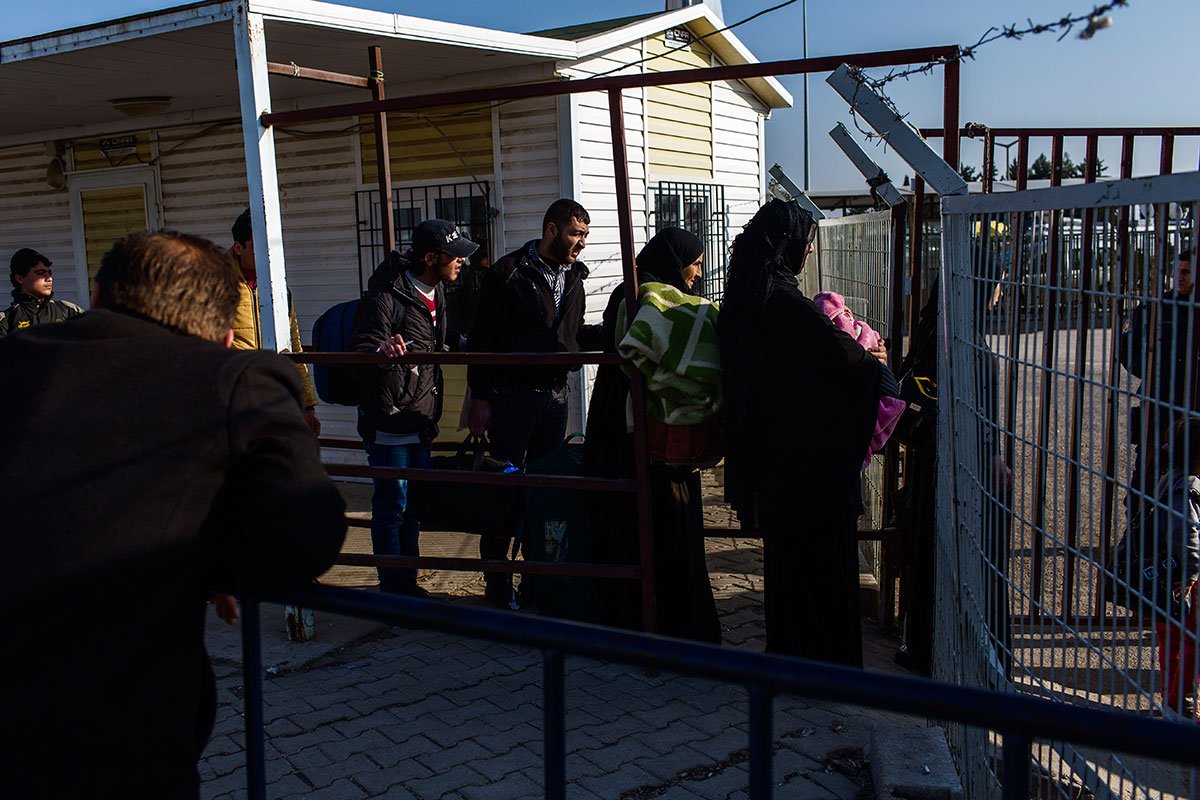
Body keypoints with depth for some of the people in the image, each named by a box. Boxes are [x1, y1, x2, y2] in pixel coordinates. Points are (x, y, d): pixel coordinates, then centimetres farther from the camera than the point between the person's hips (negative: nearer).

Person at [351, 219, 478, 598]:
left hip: (420, 421, 9)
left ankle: (408, 582, 28)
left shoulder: (436, 293, 11)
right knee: (391, 507, -2)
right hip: (388, 422, -9)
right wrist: (382, 350, -41)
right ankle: (395, 592, 9)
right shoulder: (387, 297, -17)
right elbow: (360, 348, -22)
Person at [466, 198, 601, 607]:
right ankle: (497, 584, 10)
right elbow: (483, 339, -8)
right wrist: (480, 398, -11)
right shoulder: (508, 273, -7)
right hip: (511, 395, -6)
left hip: (554, 396, 6)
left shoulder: (573, 276, 13)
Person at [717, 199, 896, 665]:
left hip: (770, 458, 9)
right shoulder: (788, 306, -22)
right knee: (821, 557, 5)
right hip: (811, 458, -9)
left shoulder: (742, 303, 5)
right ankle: (823, 661, 17)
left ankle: (786, 653, 33)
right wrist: (877, 363, -2)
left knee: (785, 552, 20)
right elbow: (848, 357, -25)